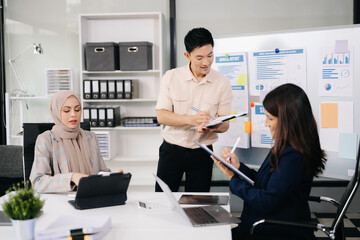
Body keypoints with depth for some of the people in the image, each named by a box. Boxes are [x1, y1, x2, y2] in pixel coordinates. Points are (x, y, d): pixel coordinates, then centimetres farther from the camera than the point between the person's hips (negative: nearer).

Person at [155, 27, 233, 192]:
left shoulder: (222, 83, -2)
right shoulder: (171, 77, -3)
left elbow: (225, 124, -2)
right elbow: (161, 116, -9)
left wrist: (211, 127, -25)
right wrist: (191, 119, -24)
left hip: (202, 153, 0)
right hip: (171, 149, 0)